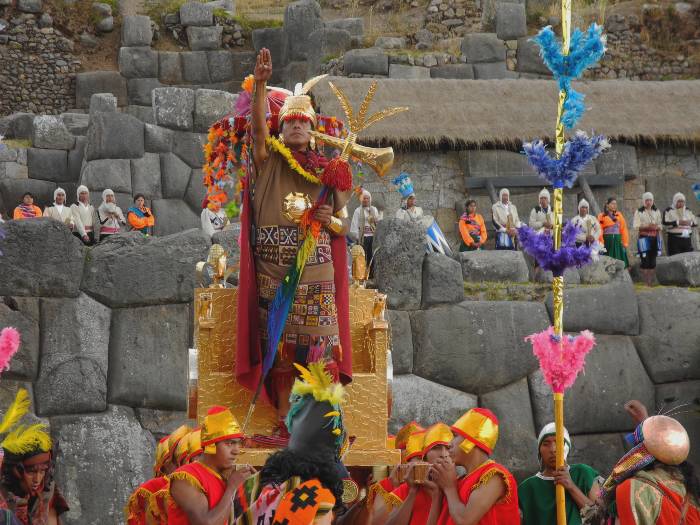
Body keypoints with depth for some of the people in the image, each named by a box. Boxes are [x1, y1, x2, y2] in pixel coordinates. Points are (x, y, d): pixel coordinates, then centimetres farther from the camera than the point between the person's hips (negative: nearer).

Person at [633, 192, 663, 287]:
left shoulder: (656, 212, 15)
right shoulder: (639, 212, 0)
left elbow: (659, 226, 17)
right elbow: (636, 226, -7)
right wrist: (647, 227, -18)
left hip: (654, 238, 4)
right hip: (644, 237, -4)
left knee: (653, 261, 2)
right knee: (645, 260, -11)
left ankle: (651, 281, 10)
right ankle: (644, 282, -5)